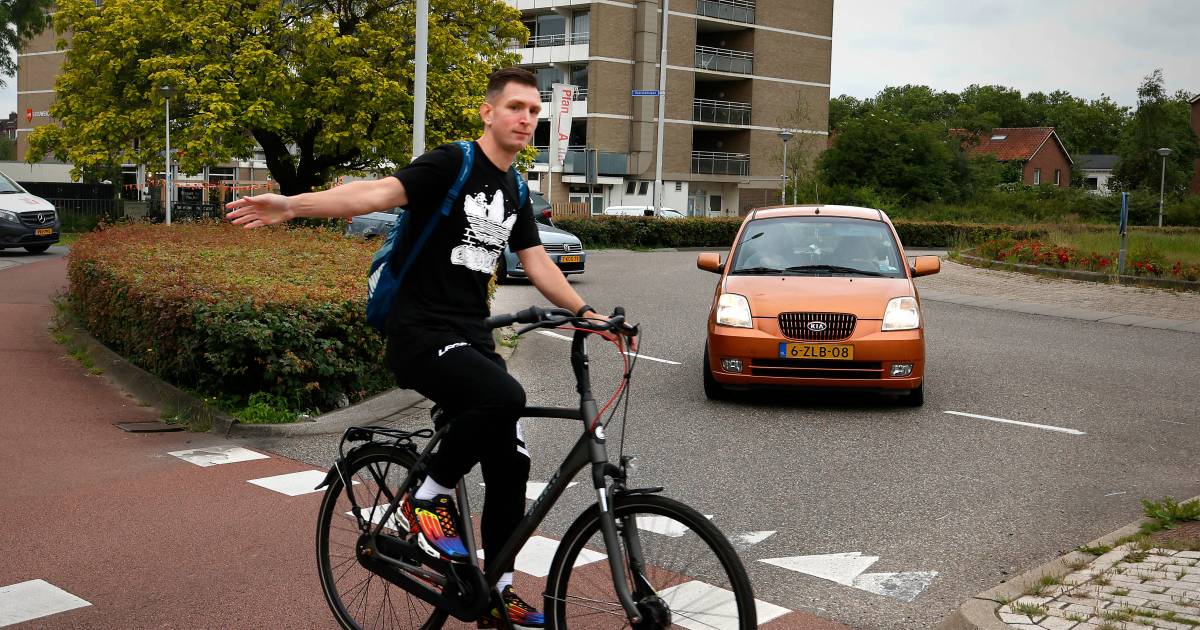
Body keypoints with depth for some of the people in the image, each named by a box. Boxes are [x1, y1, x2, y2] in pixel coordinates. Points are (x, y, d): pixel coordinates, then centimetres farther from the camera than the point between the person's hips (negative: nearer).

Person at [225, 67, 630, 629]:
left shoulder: (514, 193, 15)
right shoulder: (450, 164, -9)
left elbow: (537, 264, 15)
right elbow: (378, 192, -23)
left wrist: (585, 312, 2)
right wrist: (293, 205, -38)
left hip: (472, 338, 8)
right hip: (420, 334, -8)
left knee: (510, 464, 4)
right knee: (503, 396, -35)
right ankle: (429, 498, -11)